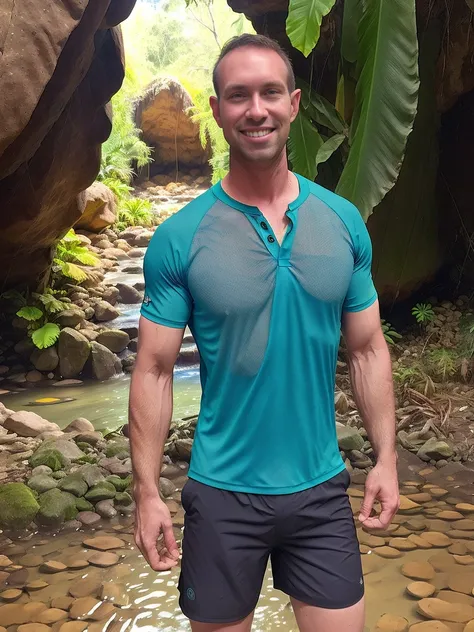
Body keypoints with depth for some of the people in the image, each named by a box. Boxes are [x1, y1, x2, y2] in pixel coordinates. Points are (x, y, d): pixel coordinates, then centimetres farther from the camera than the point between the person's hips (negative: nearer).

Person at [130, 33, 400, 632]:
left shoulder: (344, 222, -1)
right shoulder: (179, 238, -10)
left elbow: (368, 349, 5)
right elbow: (154, 372, -6)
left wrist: (385, 458, 2)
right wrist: (147, 492, -8)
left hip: (322, 490, 2)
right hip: (222, 495, -2)